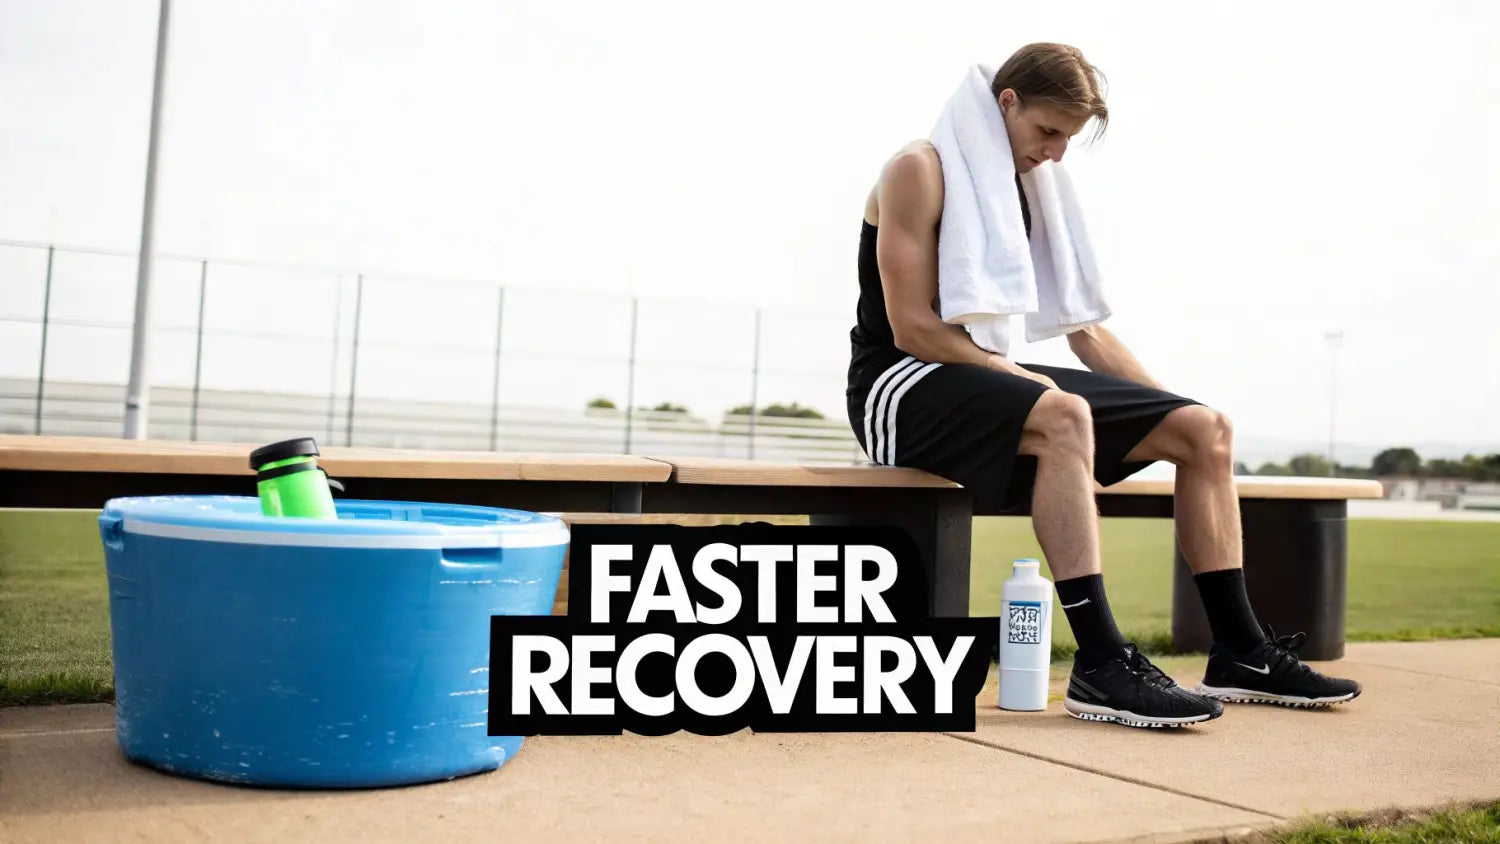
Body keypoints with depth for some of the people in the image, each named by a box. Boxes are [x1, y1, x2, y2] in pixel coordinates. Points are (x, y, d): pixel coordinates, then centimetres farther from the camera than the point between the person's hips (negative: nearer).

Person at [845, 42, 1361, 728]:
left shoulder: (1030, 193, 17)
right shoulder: (920, 169, -7)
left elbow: (1085, 331, 18)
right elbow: (911, 327, -16)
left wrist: (1169, 407, 9)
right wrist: (1024, 378, -20)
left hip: (988, 381, 8)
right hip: (902, 385, -8)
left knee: (1204, 427, -2)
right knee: (1063, 417, -39)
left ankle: (1239, 654, 0)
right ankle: (1101, 665, -38)